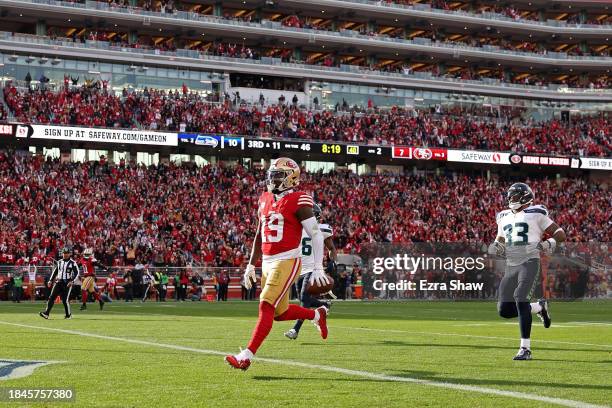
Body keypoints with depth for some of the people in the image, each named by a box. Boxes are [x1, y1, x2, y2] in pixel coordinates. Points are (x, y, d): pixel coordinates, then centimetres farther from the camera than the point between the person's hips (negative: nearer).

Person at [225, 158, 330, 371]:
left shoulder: (297, 201, -8)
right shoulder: (265, 200, 13)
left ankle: (246, 356, -17)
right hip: (267, 263, 8)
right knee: (280, 313, 14)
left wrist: (318, 268, -14)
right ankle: (317, 315, 38)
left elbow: (316, 235, -9)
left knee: (266, 306, -16)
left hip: (287, 262, -8)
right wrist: (251, 265, 20)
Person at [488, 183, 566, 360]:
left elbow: (560, 234, 3)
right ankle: (539, 307, 27)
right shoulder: (504, 218, 18)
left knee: (520, 299, -22)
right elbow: (500, 242, 25)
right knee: (505, 310, 0)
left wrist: (549, 243, -17)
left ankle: (525, 348, -15)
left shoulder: (536, 214, 1)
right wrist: (496, 247, 2)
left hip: (529, 262, -6)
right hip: (511, 265, 6)